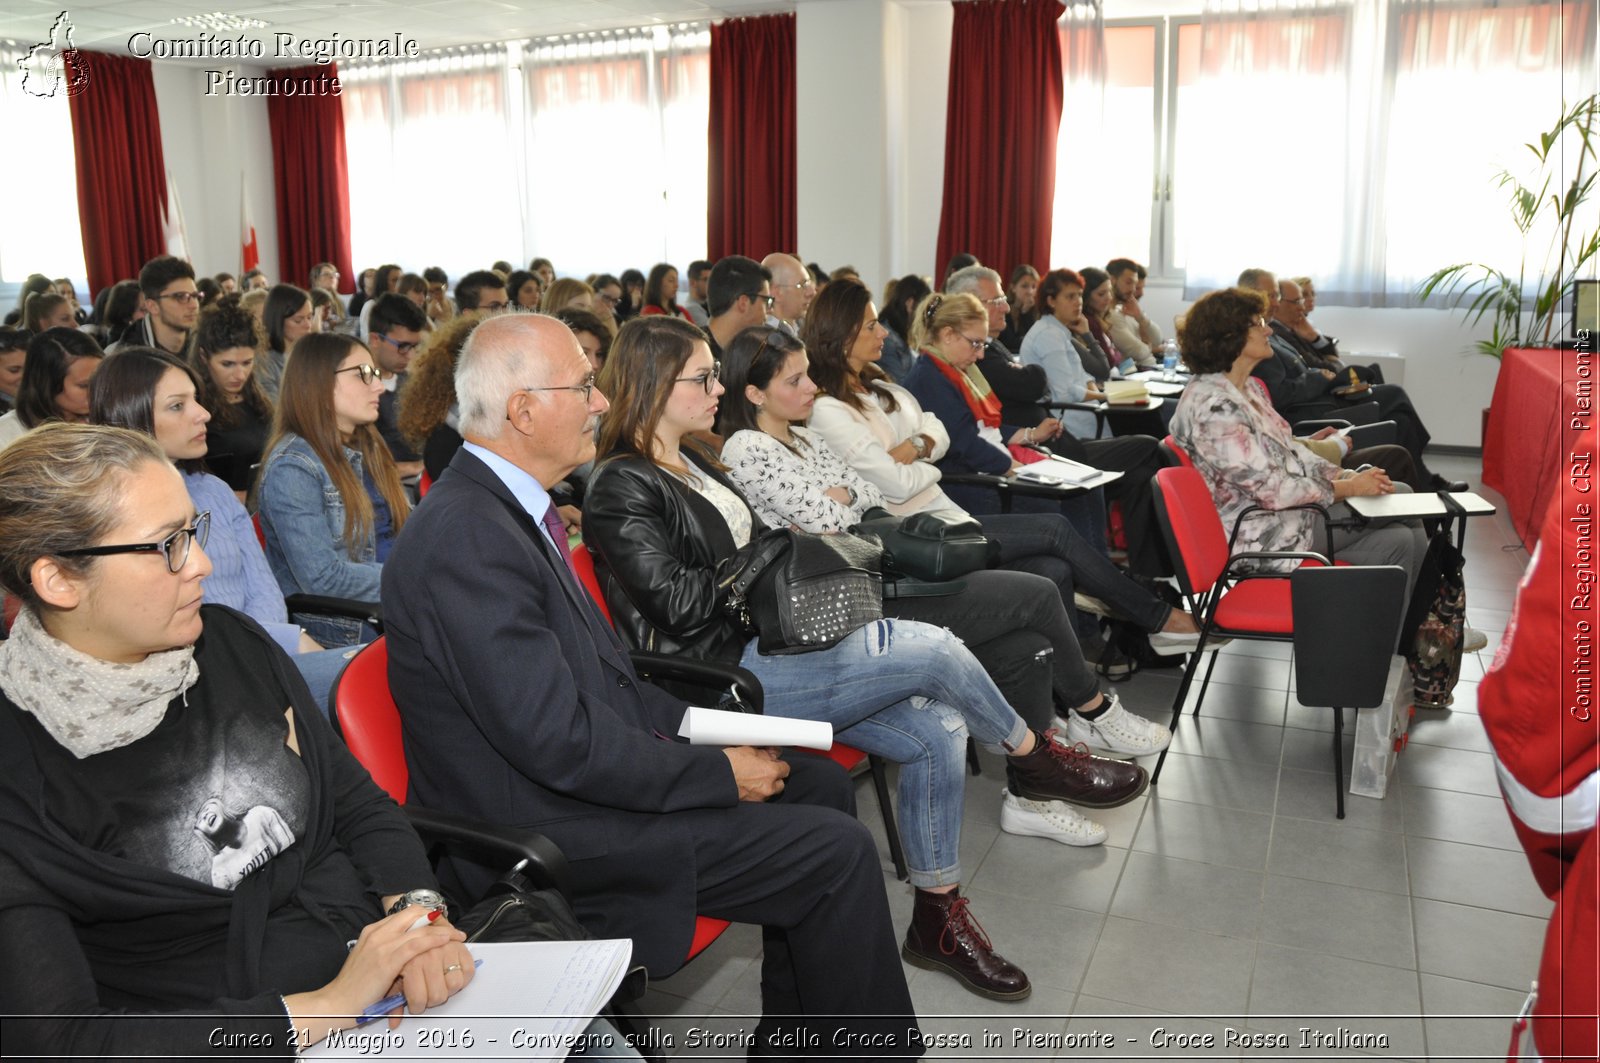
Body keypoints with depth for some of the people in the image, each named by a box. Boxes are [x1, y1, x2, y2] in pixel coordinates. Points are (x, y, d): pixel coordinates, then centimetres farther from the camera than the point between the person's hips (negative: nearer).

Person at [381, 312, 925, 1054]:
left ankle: (792, 1035, 24)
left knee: (819, 785, 12)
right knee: (838, 852, -11)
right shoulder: (465, 537, -24)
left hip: (583, 772, 10)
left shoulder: (504, 506, 6)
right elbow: (560, 740, -26)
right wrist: (719, 772, -16)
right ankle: (874, 1044, 13)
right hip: (546, 835, -10)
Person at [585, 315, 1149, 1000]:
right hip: (722, 675, -9)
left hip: (763, 643, 9)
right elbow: (681, 602, -18)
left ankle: (939, 918, 7)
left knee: (937, 730, -7)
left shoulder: (691, 461, 16)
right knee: (934, 649, -19)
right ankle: (1037, 760, 9)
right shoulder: (622, 488, -12)